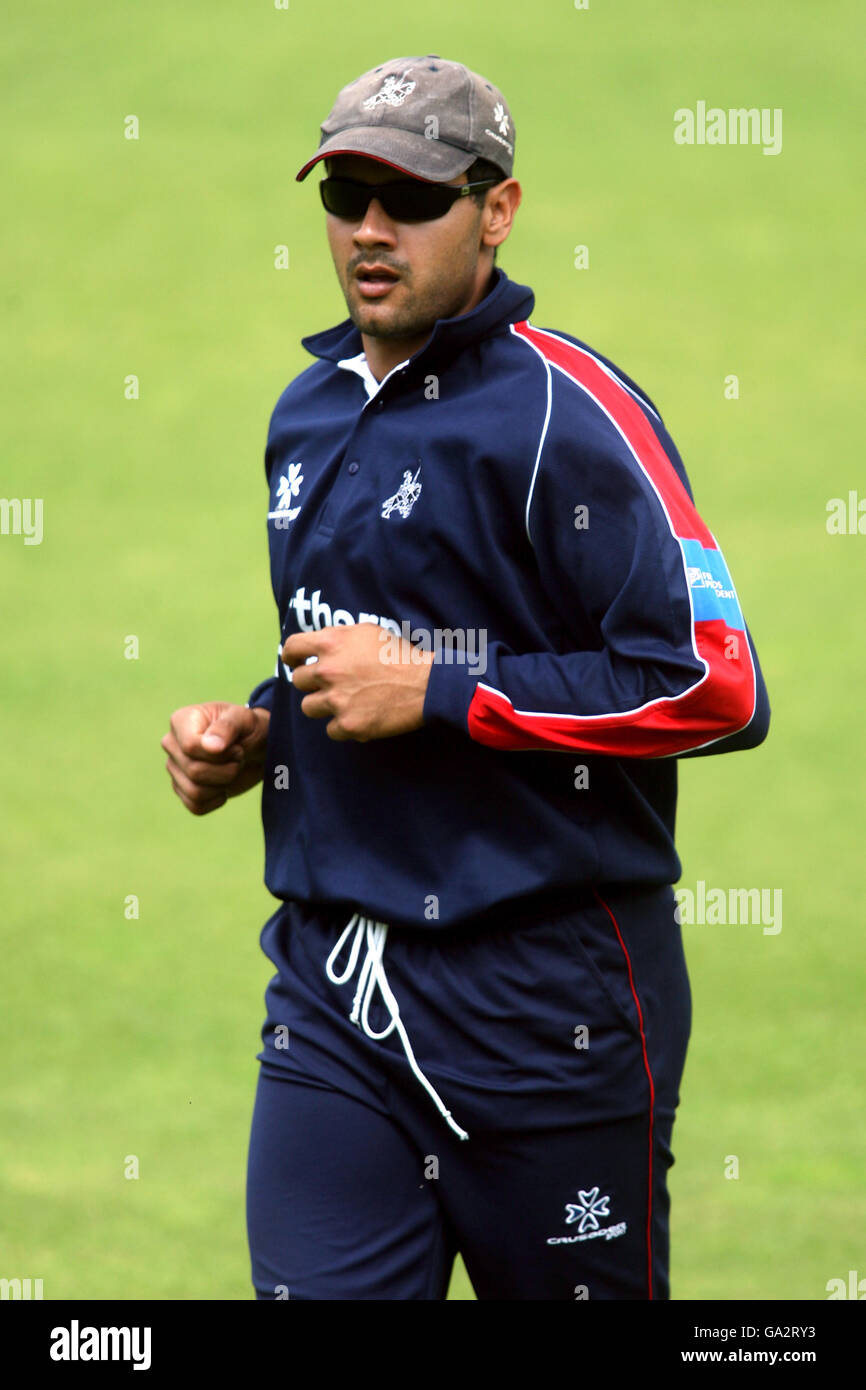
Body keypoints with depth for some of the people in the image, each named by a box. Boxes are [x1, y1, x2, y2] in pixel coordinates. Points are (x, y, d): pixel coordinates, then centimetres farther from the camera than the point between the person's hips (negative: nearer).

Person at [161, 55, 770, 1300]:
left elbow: (717, 687, -19)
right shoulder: (310, 414, 14)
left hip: (545, 997, -6)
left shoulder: (566, 413, -12)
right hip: (331, 985, 6)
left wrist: (435, 695, -18)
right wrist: (255, 735, 7)